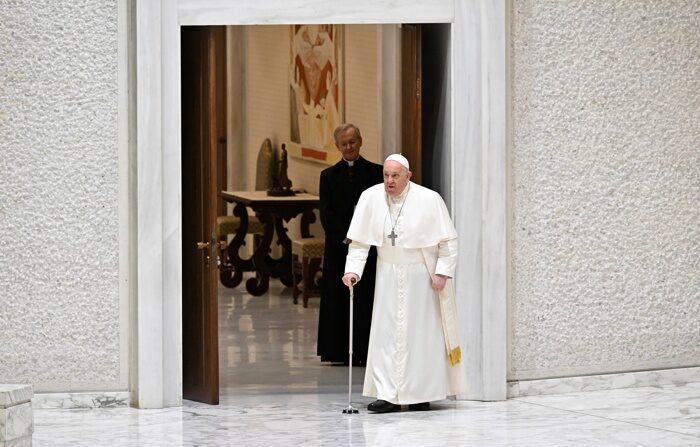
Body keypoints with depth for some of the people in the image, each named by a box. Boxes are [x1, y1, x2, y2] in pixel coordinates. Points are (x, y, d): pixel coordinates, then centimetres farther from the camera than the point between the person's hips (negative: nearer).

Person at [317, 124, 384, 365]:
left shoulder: (376, 172, 5)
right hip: (338, 246, 2)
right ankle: (342, 351, 7)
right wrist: (345, 237, -12)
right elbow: (326, 214, 2)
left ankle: (367, 351, 3)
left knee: (367, 298, -2)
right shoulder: (329, 175, 10)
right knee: (338, 298, 1)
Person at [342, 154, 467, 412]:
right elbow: (360, 240, 0)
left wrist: (443, 272, -11)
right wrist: (353, 269, -10)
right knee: (386, 333, -2)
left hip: (421, 275, -2)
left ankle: (422, 394, 11)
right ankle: (388, 395, -1)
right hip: (388, 274, 3)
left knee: (422, 333, 2)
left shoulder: (429, 200, -13)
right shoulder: (371, 197, -6)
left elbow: (448, 240, -6)